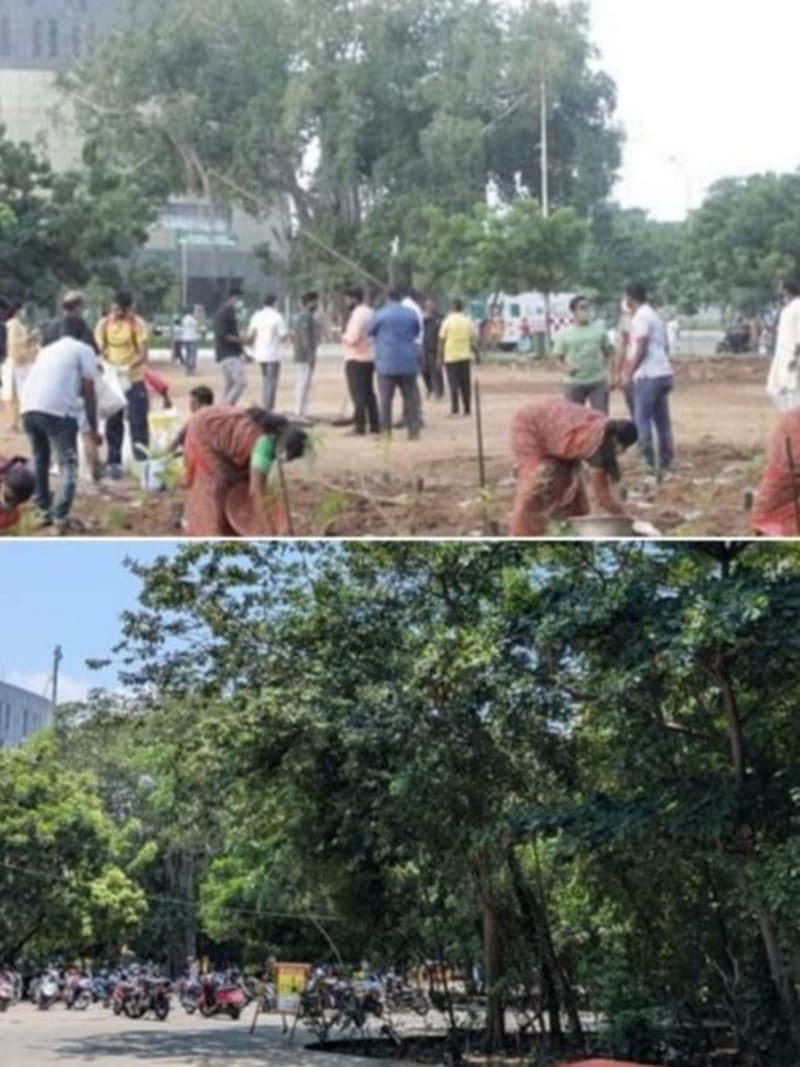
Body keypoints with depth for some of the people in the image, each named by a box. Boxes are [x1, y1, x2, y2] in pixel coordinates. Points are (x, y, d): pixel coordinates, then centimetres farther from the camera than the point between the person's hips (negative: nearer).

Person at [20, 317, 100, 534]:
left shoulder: (48, 350, 31)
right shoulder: (84, 350, 12)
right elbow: (88, 393, 6)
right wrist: (93, 428, 13)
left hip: (28, 407, 6)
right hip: (57, 409, -6)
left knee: (40, 459, 25)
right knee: (68, 464, 3)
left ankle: (44, 510, 31)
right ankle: (60, 517, -8)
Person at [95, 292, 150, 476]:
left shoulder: (137, 324, -9)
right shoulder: (104, 324, 0)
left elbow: (143, 354, -16)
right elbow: (100, 350, 2)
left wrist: (128, 367, -34)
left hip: (134, 380, -3)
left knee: (138, 421, -4)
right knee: (113, 423, 6)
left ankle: (142, 461, 2)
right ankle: (114, 463, 13)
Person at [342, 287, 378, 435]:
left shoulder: (357, 314, -17)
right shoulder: (370, 313, 12)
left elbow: (353, 338, -24)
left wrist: (344, 336, -4)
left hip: (356, 360, -9)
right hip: (370, 358, 9)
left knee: (358, 394, -7)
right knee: (369, 392, 14)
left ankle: (360, 426, -10)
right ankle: (375, 425, 16)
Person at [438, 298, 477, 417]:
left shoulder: (448, 322, -5)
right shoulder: (468, 321, 5)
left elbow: (442, 341, -5)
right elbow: (472, 341, 6)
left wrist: (440, 357, 2)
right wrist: (474, 352, 17)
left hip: (451, 357, -3)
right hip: (465, 356, 3)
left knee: (454, 384, -1)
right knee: (466, 384, 7)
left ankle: (455, 410, -5)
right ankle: (467, 410, 8)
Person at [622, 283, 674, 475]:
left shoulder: (640, 317, -10)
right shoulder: (655, 315, 19)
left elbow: (641, 349, -18)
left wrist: (629, 373, -14)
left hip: (648, 375, -9)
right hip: (663, 373, 9)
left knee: (642, 419, -7)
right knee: (662, 420, 10)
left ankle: (650, 462, -11)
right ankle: (665, 463, 12)